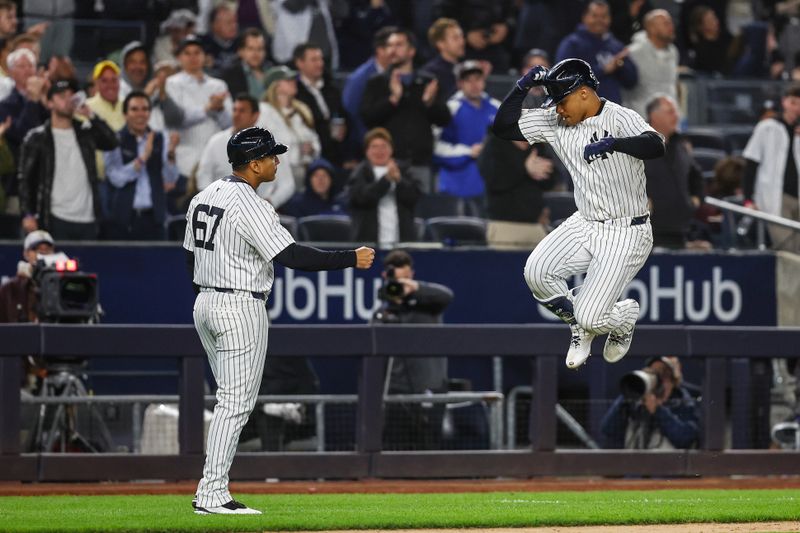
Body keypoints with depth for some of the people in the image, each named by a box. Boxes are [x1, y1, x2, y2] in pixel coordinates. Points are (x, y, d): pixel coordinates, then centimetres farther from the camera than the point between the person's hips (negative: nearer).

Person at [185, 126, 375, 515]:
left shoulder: (203, 198, 11)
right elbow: (292, 256, -22)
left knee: (232, 400, 16)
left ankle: (210, 491, 12)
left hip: (204, 305, 9)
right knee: (235, 402, -6)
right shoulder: (249, 206, -17)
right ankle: (212, 495, -8)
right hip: (241, 308, -9)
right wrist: (351, 259, -16)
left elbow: (190, 257, 17)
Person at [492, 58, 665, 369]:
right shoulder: (555, 122, 1)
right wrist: (522, 87, -11)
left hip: (626, 235, -6)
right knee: (536, 272, -19)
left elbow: (655, 146, -37)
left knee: (590, 318, -15)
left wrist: (612, 143, -53)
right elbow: (503, 126, 3)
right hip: (584, 225, 7)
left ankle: (624, 318, 24)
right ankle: (581, 329, 10)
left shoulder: (620, 118, -19)